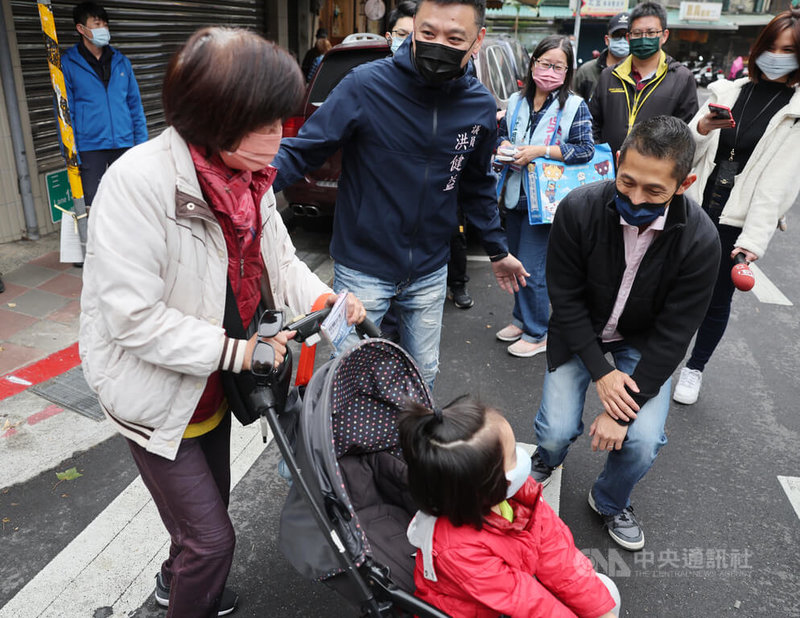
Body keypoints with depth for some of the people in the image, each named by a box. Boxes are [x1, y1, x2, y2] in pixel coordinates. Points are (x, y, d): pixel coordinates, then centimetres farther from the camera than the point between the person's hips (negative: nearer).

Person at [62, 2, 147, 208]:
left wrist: (142, 141, 4)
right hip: (90, 148, -3)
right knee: (92, 205, 0)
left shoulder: (121, 61, 10)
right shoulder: (68, 64, 0)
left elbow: (135, 104, 12)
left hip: (124, 144, 3)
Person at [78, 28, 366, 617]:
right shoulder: (141, 179, -29)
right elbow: (133, 316, -29)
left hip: (214, 386, 7)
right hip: (157, 397, -7)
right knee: (211, 539, 3)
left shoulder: (249, 177, -7)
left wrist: (324, 300, -16)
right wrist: (234, 351, -27)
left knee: (212, 507, 27)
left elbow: (280, 260, 2)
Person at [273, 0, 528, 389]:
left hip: (429, 273, 4)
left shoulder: (481, 106, -2)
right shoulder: (366, 84, -16)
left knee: (424, 374, 19)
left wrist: (497, 250, 19)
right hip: (362, 269, -3)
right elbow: (302, 151, -14)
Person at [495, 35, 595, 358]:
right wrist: (505, 145, -5)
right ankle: (521, 319, 34)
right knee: (515, 262, 15)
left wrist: (539, 151, -20)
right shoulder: (517, 101, 9)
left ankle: (536, 334, 13)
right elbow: (502, 133, 19)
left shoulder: (574, 106, -7)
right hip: (515, 193, 6)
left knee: (531, 268, -4)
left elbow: (585, 149, -14)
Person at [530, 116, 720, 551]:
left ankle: (610, 502, 19)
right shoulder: (578, 209, -25)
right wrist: (600, 371, -20)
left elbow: (673, 334, -19)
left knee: (643, 441, -16)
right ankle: (545, 463, 30)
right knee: (557, 431, -11)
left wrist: (623, 410, -21)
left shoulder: (700, 240, -24)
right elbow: (566, 298, -15)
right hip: (580, 332, 0)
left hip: (644, 342, 0)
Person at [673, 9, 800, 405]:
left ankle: (695, 369, 26)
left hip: (737, 222, -2)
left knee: (717, 298, 7)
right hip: (695, 208, 2)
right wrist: (702, 127, -19)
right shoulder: (728, 92, 7)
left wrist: (756, 236, -17)